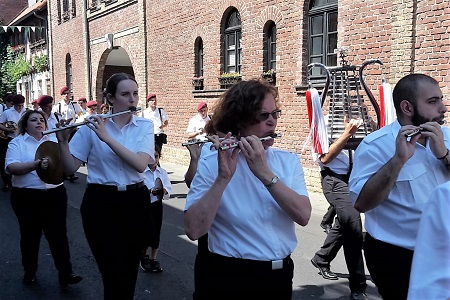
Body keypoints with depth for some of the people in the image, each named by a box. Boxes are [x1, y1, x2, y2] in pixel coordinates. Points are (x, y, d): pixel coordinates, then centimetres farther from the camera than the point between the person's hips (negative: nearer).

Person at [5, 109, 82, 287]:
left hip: (54, 194, 2)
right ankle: (30, 272, 30)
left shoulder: (53, 141, 11)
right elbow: (11, 167, -16)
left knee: (58, 234, 1)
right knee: (30, 235, 12)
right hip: (26, 197, -2)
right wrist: (36, 164, -31)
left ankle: (65, 274, 7)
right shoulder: (17, 143, -1)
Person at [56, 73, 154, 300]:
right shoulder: (92, 125, -3)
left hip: (135, 202, 2)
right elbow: (70, 168, -3)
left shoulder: (145, 126, 1)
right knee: (115, 276, -4)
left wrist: (106, 137, -23)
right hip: (101, 204, -2)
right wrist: (63, 142, -20)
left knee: (130, 272, 15)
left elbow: (141, 164, -16)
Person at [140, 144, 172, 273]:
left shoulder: (162, 172, 2)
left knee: (156, 232, 8)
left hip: (157, 205, 4)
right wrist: (151, 191, -32)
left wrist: (164, 191, -20)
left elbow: (169, 190, 2)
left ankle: (154, 259, 25)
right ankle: (143, 257, 23)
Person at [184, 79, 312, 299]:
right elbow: (193, 231, -22)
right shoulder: (211, 164, -13)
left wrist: (265, 173, -26)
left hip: (280, 274, 4)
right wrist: (223, 177, -31)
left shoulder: (289, 161, -1)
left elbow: (303, 216, -16)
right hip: (230, 277, -4)